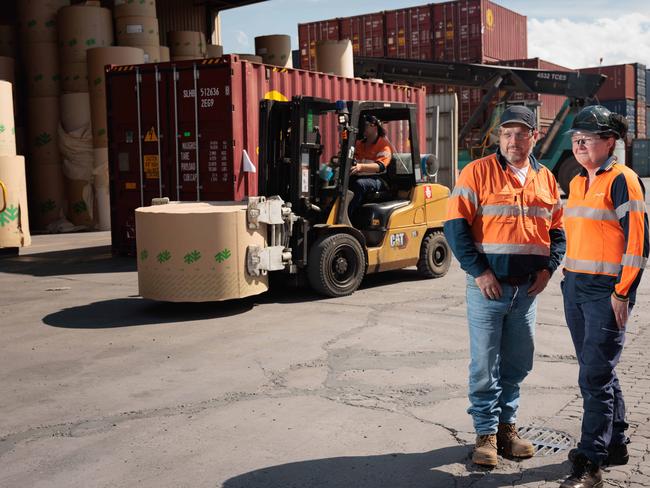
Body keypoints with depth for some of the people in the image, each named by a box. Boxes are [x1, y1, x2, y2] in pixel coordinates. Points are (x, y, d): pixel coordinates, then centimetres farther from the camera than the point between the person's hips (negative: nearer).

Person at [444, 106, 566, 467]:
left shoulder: (546, 179, 10)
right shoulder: (479, 172, -5)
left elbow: (557, 231, 18)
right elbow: (456, 226, -9)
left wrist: (548, 268, 3)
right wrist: (478, 271, -13)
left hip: (528, 287, 4)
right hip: (489, 285, -4)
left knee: (518, 363, 13)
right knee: (485, 365, 2)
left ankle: (507, 425, 28)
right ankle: (487, 433, 15)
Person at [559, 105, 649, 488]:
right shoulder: (577, 183, 15)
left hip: (607, 290, -8)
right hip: (575, 287, 8)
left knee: (595, 377, -7)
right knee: (599, 371, 16)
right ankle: (616, 445, 30)